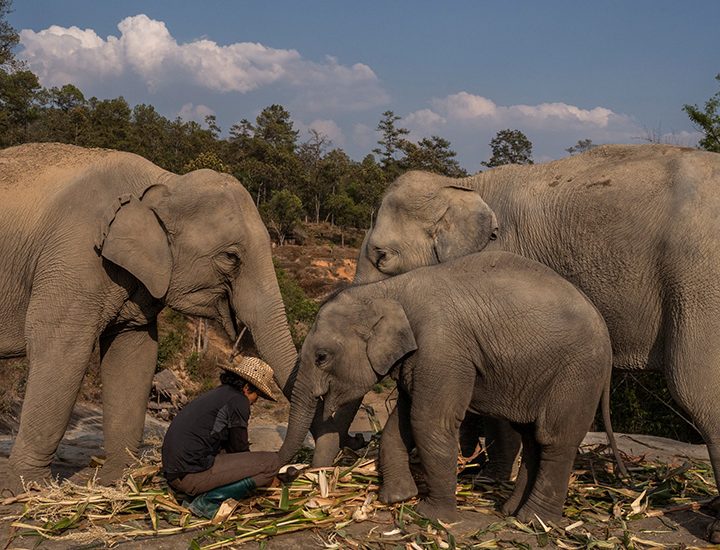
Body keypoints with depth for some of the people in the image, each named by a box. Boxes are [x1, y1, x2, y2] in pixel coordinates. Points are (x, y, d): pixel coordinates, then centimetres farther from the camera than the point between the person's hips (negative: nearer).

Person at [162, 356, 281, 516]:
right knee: (272, 462, -10)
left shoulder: (216, 394, 21)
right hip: (193, 475, -10)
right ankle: (209, 500, -10)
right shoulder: (237, 400, -6)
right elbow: (240, 449, 1)